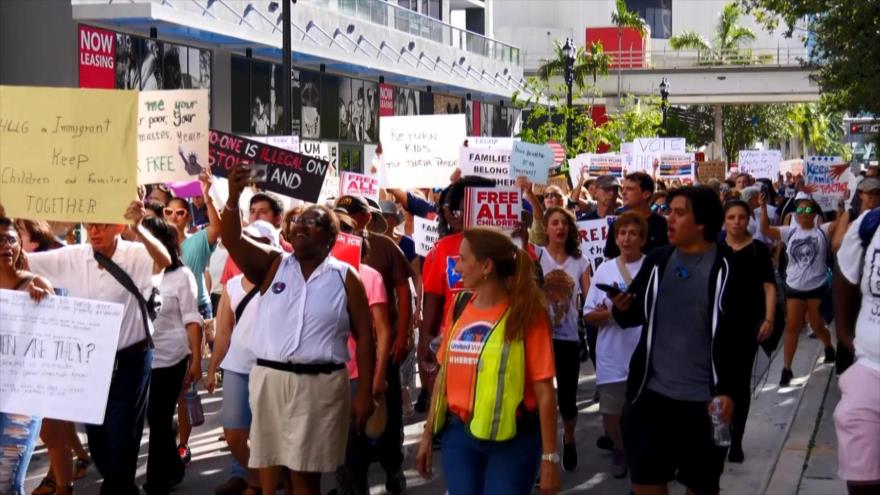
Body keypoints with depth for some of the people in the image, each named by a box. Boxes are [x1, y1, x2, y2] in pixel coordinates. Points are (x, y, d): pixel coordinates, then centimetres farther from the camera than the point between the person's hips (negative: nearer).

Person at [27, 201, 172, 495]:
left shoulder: (136, 256, -15)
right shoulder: (71, 258, -3)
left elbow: (164, 261, -37)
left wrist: (138, 228, -54)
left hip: (129, 361, -5)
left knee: (122, 440, 0)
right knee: (96, 436, 17)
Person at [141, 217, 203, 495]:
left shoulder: (181, 275, -3)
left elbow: (192, 320, -3)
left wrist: (196, 360, -8)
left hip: (169, 359, -4)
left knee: (160, 420, 2)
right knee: (156, 419, 10)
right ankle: (172, 471, 29)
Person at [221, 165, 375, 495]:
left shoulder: (345, 277, 4)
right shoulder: (272, 265, 9)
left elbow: (364, 336, 2)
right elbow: (232, 241, -6)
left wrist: (365, 393, -3)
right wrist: (234, 197, -23)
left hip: (321, 385, -2)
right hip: (269, 379, 2)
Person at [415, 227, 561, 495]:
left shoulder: (527, 313, -9)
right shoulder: (459, 307, 5)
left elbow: (544, 390, -10)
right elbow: (444, 373, 12)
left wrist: (549, 456, -13)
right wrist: (428, 434, 12)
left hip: (512, 438, -4)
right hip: (457, 434, 4)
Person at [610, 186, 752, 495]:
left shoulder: (728, 268, -9)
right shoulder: (657, 261, 5)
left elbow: (742, 336, -9)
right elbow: (635, 316, 12)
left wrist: (728, 391, -13)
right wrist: (622, 309, -12)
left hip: (705, 398, -4)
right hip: (653, 392, 4)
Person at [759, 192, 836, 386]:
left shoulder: (822, 231, -4)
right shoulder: (790, 232, 1)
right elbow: (765, 230, -7)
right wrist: (764, 207, -18)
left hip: (817, 288, -2)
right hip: (794, 288, 2)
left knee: (817, 326, 11)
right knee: (792, 328, 2)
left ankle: (829, 347, 44)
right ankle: (787, 369, 7)